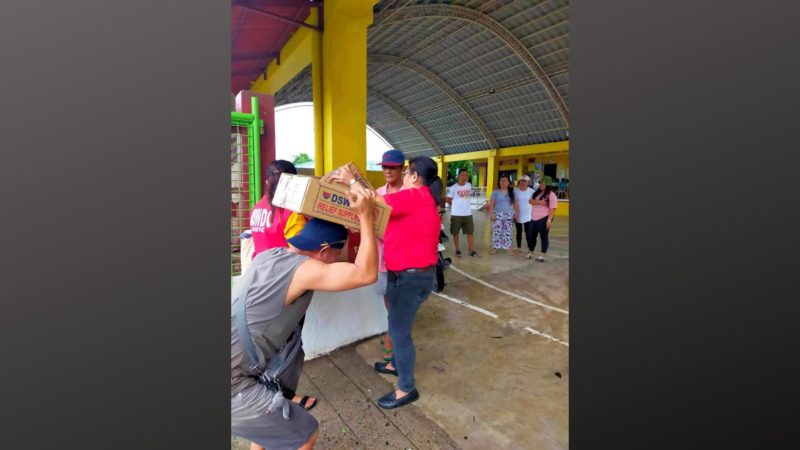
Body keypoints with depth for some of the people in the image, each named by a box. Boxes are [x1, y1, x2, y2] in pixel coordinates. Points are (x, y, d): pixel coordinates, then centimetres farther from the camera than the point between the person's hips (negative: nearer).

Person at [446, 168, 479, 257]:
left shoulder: (469, 185, 4)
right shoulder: (453, 187, -11)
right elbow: (448, 200, -3)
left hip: (468, 213, 4)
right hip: (456, 214, -4)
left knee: (470, 232, 6)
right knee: (455, 233, 8)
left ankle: (472, 251, 14)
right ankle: (457, 250, 22)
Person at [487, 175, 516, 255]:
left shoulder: (512, 192, 6)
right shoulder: (495, 192, -1)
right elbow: (491, 204, -3)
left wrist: (516, 213, 2)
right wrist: (491, 213, -11)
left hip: (509, 215, 2)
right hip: (498, 215, -2)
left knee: (508, 232, 6)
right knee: (496, 232, -2)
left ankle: (508, 248, 14)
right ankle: (494, 248, 7)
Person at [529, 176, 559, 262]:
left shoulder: (551, 195, -9)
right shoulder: (536, 192, 11)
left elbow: (552, 209, -15)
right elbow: (530, 201, -1)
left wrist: (549, 220, -22)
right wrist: (539, 202, -18)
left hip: (543, 219, -7)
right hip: (534, 218, 7)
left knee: (544, 237, 1)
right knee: (532, 236, 13)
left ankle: (542, 255, 7)